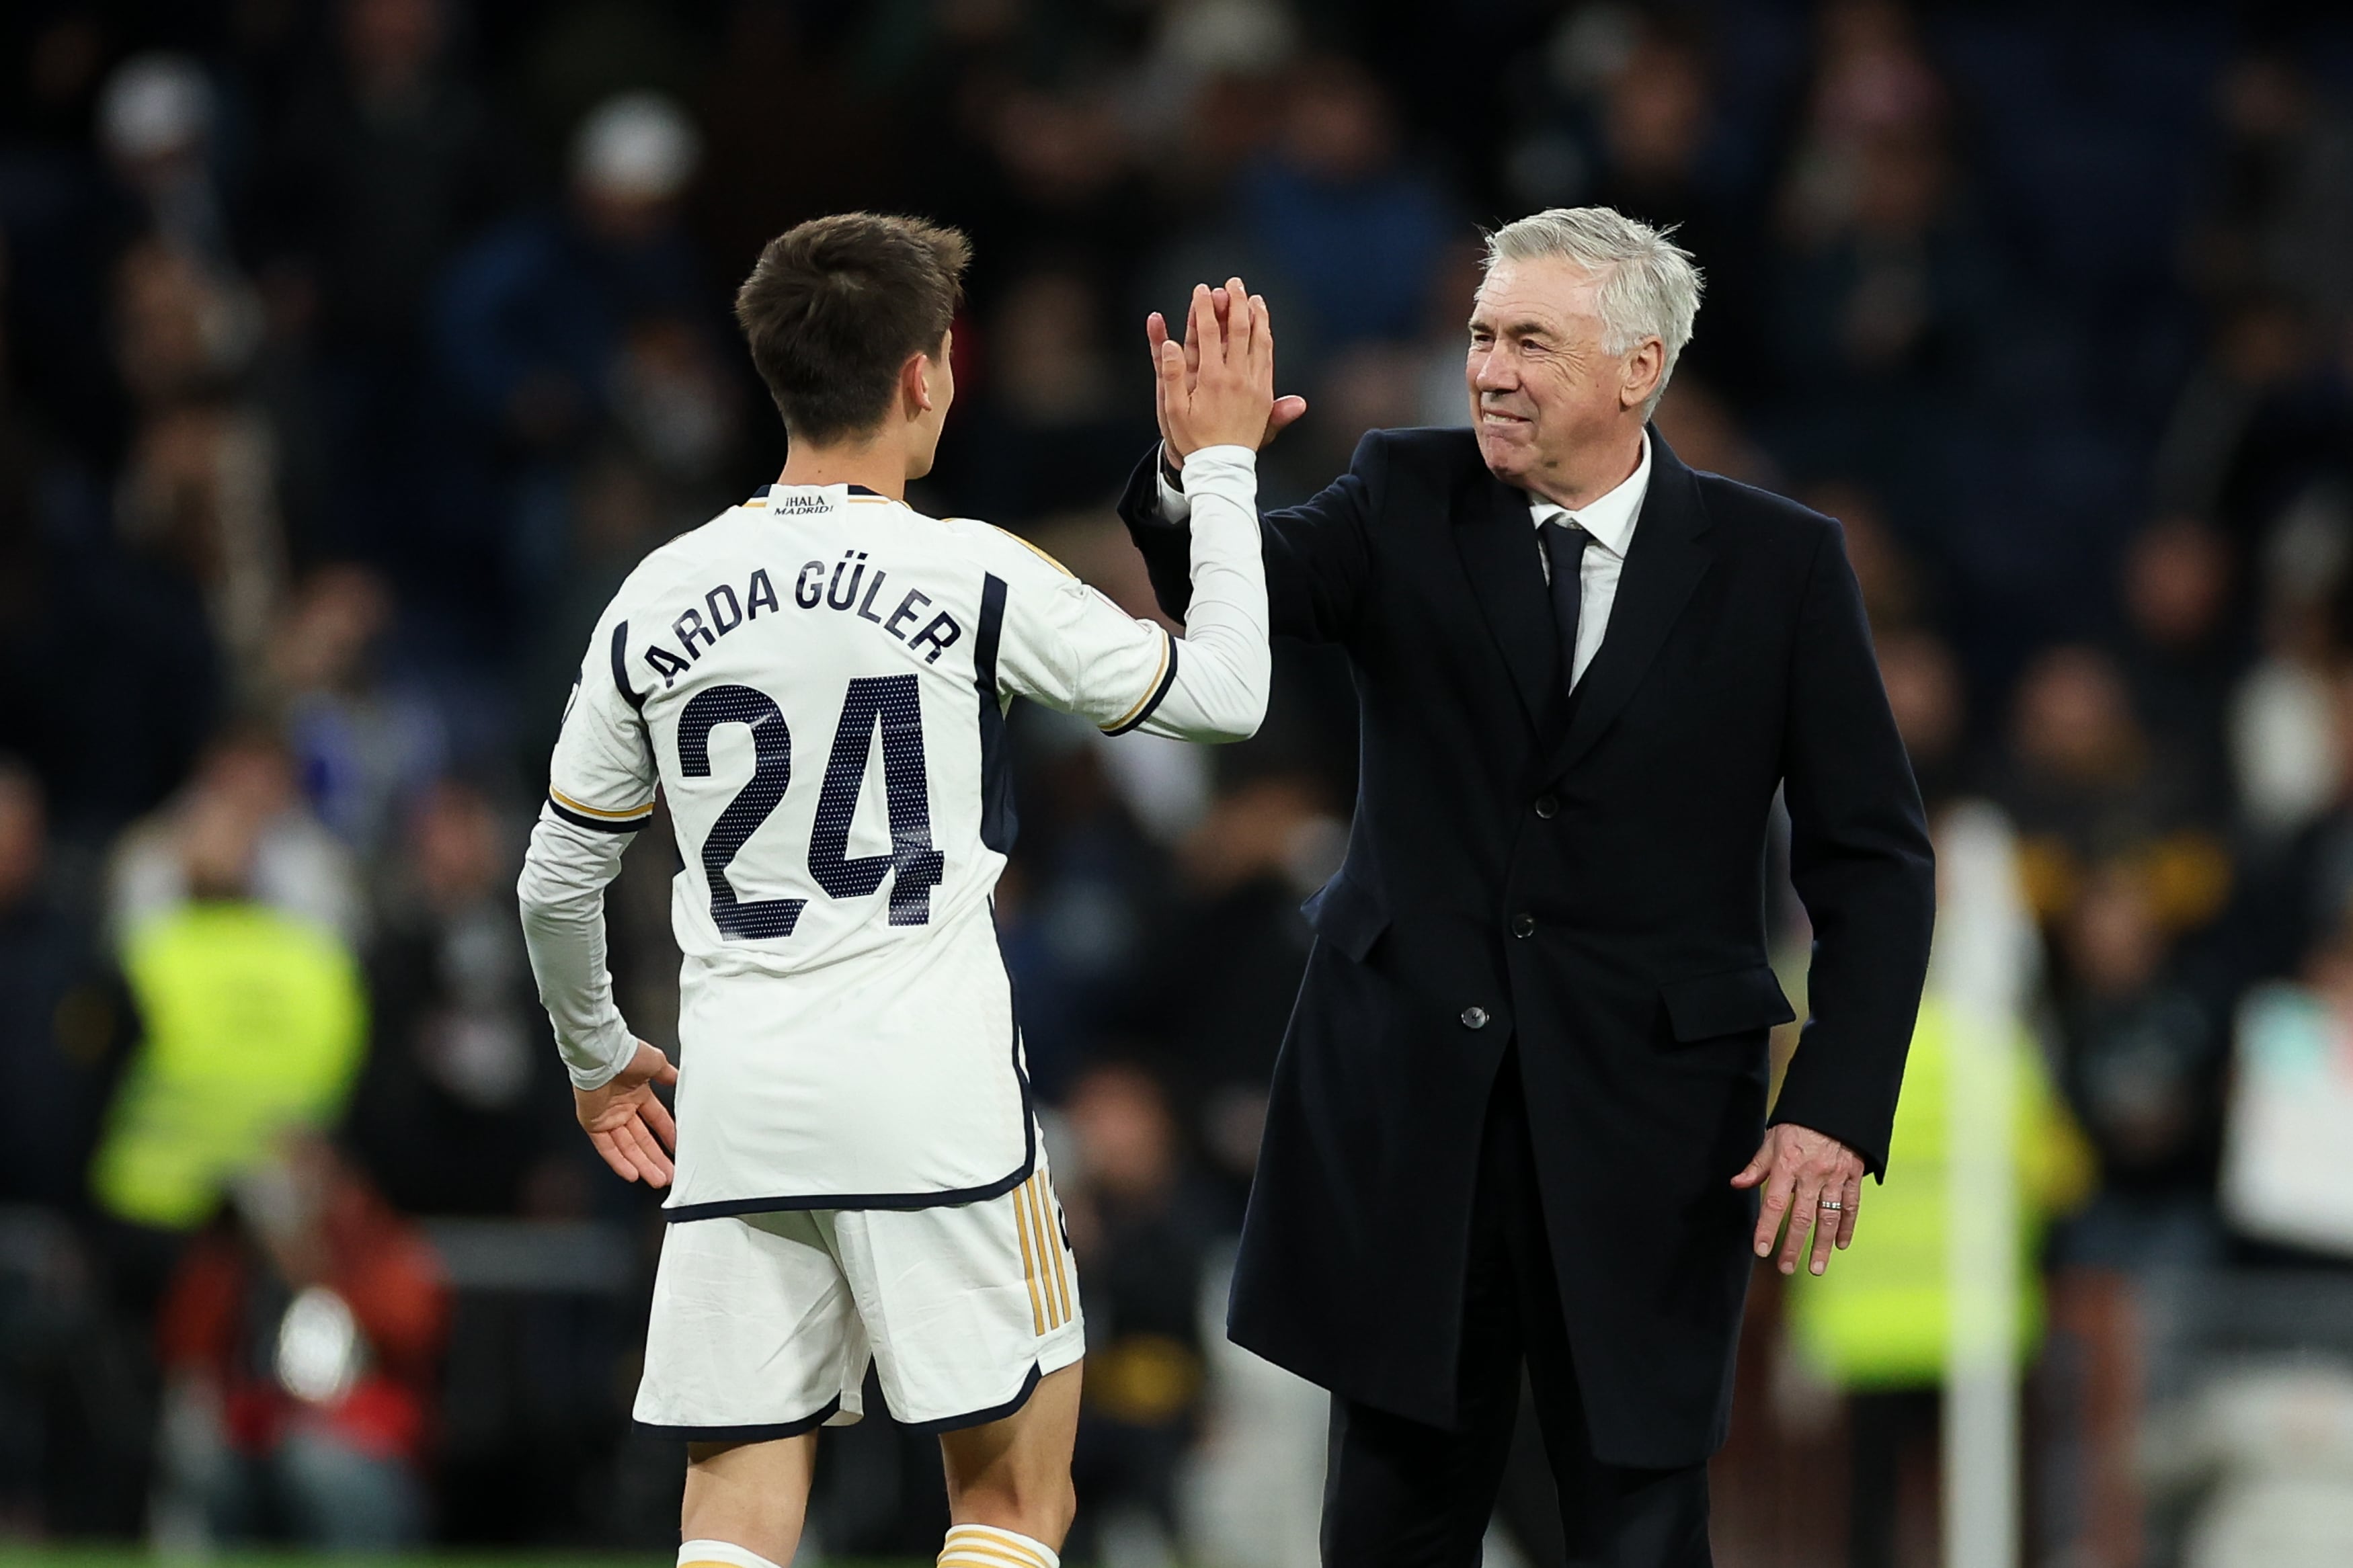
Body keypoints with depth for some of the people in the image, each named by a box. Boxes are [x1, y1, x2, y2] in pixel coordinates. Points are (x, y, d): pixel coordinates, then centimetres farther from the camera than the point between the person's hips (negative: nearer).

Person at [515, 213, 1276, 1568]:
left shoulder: (657, 603, 7)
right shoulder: (971, 577, -5)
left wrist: (596, 1058, 33)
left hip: (738, 1103, 4)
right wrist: (1221, 466, 17)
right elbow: (1223, 692, 5)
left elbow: (558, 881, 15)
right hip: (935, 1097, -4)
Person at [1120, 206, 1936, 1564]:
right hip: (1410, 1104, 2)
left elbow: (1874, 860, -2)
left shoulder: (1777, 563, -3)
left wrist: (1839, 1107, -13)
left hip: (1643, 1127, -2)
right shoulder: (1409, 506, 2)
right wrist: (1195, 475, -39)